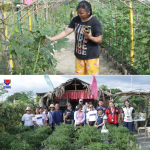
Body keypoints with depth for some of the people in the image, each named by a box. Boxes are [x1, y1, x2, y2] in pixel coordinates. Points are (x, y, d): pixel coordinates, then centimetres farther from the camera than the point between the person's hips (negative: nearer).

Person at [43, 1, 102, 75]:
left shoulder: (95, 23, -17)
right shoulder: (76, 20, -1)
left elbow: (99, 40, -13)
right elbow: (66, 32, 0)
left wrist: (90, 37, -33)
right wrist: (51, 39, -8)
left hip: (91, 56, -5)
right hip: (79, 55, 5)